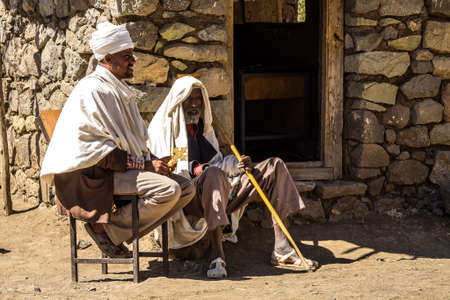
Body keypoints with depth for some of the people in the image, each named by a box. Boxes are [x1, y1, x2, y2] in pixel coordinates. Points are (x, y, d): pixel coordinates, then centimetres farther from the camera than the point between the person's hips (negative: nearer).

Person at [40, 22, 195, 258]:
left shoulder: (119, 90, 17)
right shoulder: (92, 90, -14)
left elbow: (134, 140, 22)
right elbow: (103, 154, -19)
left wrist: (154, 160, 2)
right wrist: (146, 164, -17)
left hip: (127, 166, 10)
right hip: (96, 175, -10)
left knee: (187, 189, 1)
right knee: (168, 190, -25)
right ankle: (106, 229, -10)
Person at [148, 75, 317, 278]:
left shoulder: (203, 128, 26)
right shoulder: (162, 129, 5)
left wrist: (241, 166, 1)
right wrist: (198, 170, -19)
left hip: (222, 195, 7)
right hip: (190, 198, -7)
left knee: (275, 166, -3)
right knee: (214, 174, -40)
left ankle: (281, 250, -15)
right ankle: (217, 257, -46)